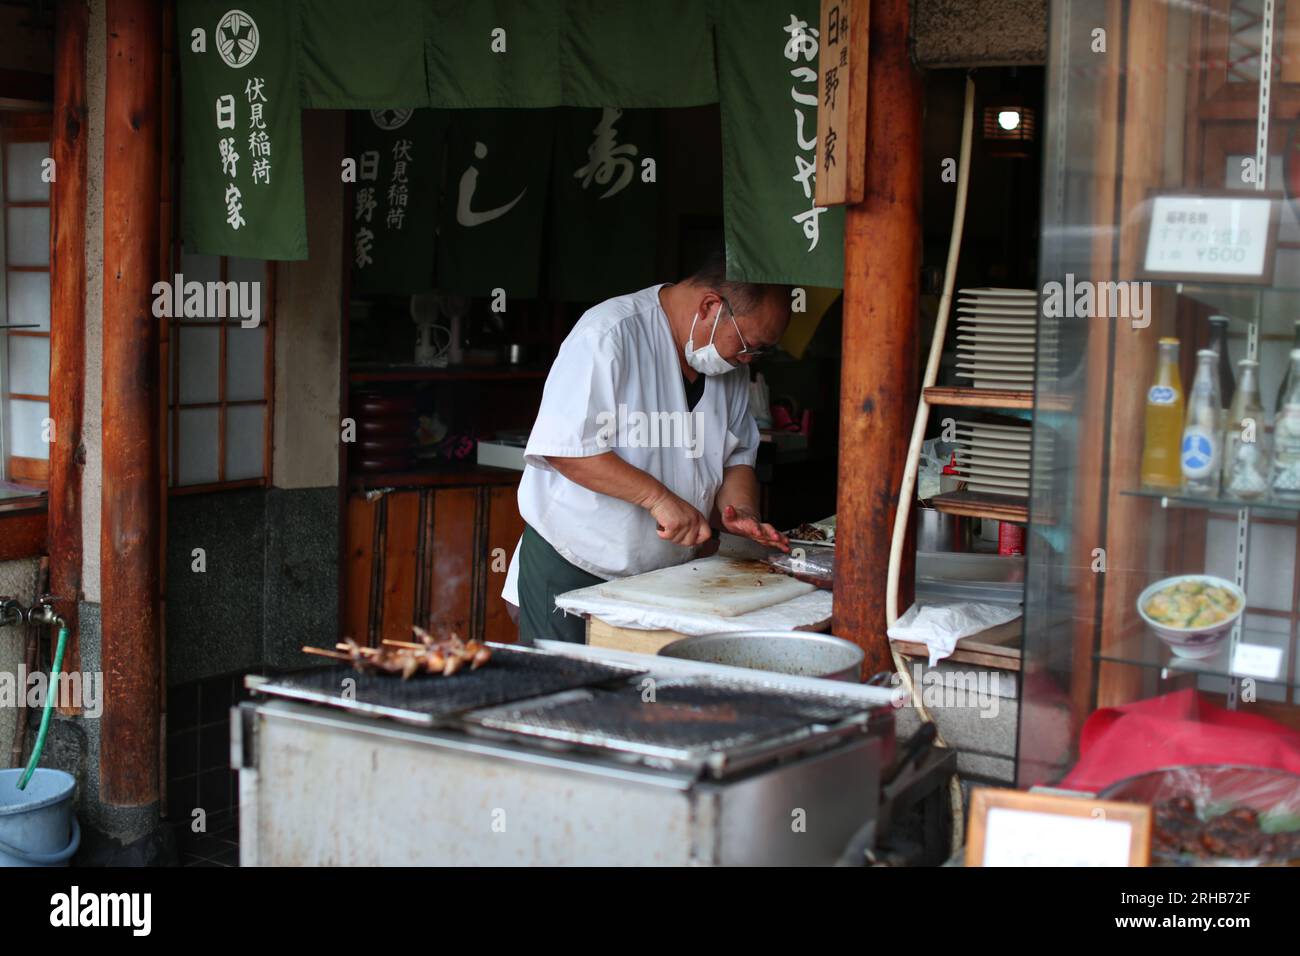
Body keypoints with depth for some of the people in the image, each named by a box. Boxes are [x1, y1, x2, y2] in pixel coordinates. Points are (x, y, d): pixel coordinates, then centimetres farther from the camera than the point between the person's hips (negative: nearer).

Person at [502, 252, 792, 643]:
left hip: (665, 574, 7)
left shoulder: (732, 362, 7)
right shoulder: (609, 333, -18)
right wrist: (658, 497, -25)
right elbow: (565, 447, -24)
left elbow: (738, 457, 16)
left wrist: (741, 510, -5)